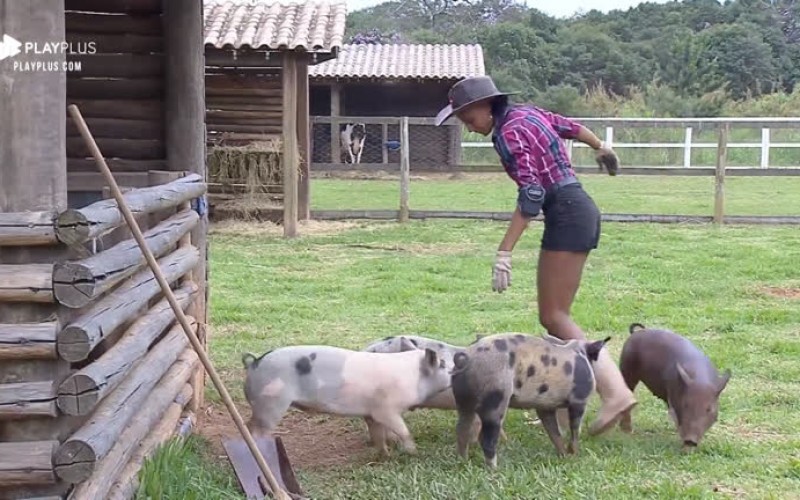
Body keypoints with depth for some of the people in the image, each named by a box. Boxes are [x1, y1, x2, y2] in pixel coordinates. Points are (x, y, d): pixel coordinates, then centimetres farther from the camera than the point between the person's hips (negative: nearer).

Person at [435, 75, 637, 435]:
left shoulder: (509, 132, -14)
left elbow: (531, 195, -23)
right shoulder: (528, 113, 12)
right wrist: (602, 149, 48)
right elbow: (573, 128, 28)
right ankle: (561, 407, 9)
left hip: (567, 214, -10)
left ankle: (615, 391, -21)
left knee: (554, 316, -12)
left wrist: (504, 253, -26)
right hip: (578, 209, 10)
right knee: (554, 315, 8)